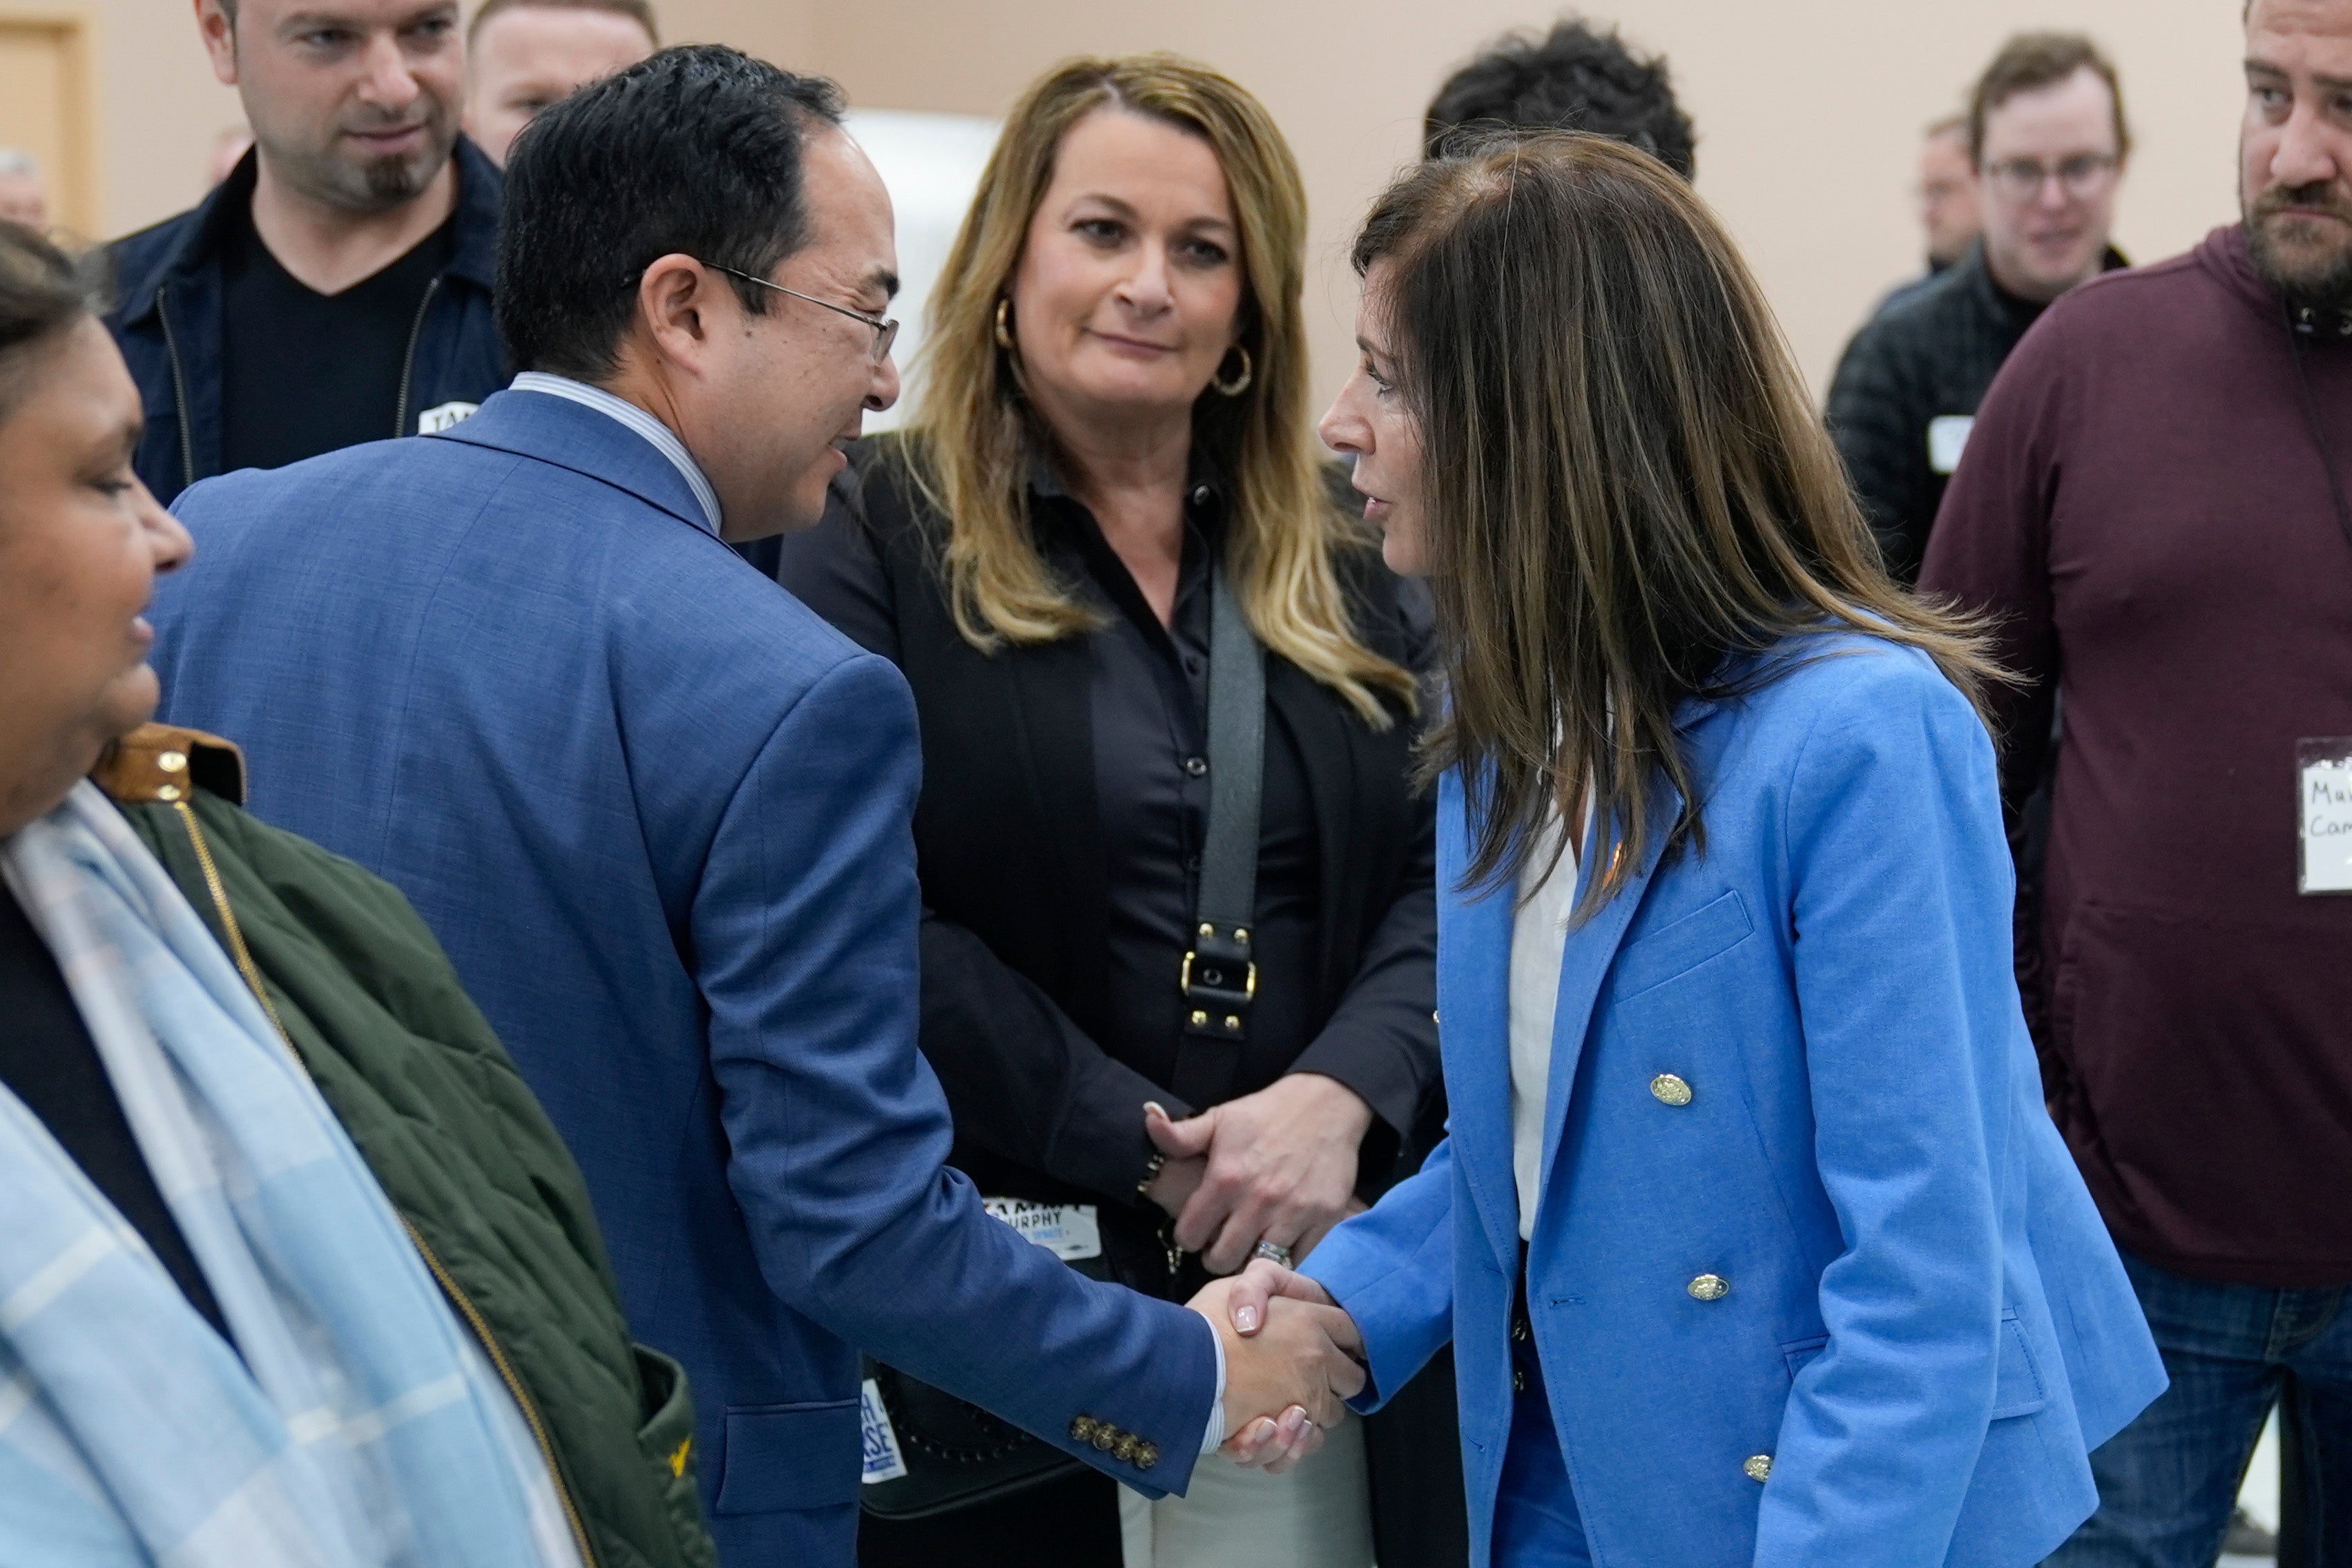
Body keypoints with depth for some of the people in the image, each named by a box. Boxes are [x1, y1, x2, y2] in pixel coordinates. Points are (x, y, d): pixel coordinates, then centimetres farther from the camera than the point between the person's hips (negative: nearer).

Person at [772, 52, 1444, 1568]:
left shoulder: (1346, 572, 12)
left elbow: (1445, 873, 4)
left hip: (1315, 1278, 4)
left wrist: (1339, 1097, -15)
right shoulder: (873, 535, -3)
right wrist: (1154, 1153, -14)